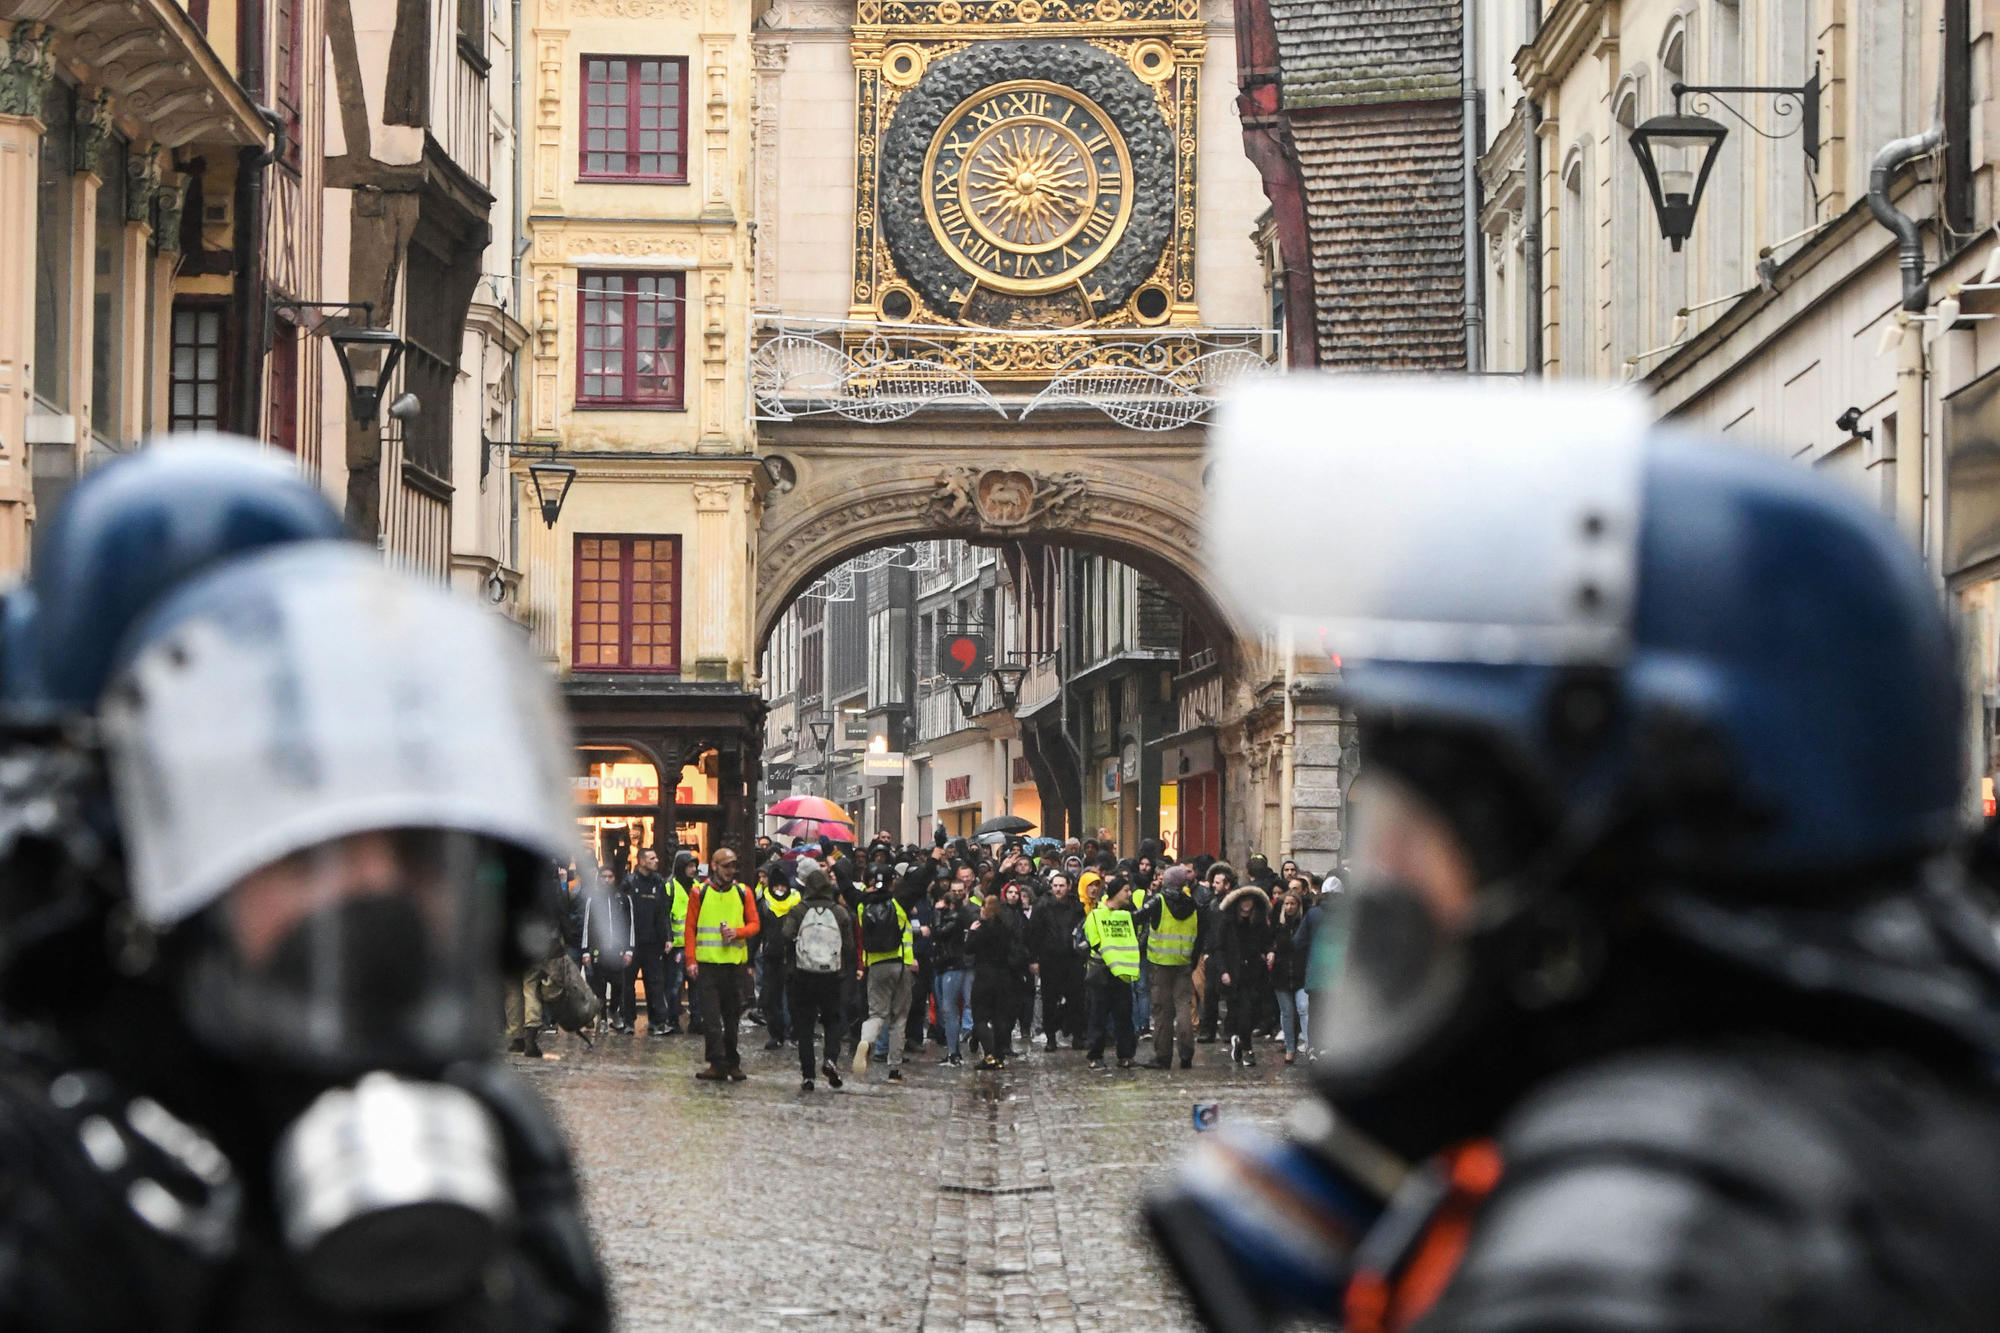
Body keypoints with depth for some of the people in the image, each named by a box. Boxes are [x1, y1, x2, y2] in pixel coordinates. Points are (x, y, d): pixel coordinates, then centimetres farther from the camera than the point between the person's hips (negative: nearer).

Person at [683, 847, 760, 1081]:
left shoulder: (743, 892, 7)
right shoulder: (700, 892, 3)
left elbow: (755, 924, 7)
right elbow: (690, 928, 3)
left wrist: (738, 932, -13)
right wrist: (691, 960, -5)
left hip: (734, 962, 2)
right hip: (707, 963, -2)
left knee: (732, 1016, 7)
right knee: (711, 1016, -7)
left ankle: (731, 1062, 15)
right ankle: (718, 1064, -8)